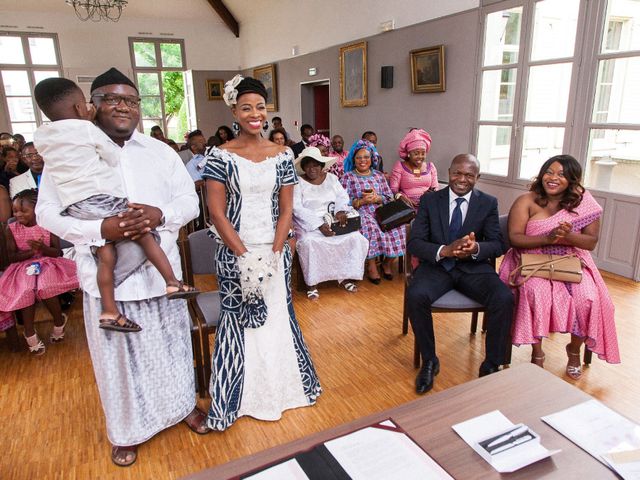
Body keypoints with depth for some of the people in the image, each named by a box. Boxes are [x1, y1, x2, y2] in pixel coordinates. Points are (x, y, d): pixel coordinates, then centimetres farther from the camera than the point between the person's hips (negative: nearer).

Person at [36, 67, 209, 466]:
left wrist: (160, 215, -18)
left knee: (172, 342, 16)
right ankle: (127, 429, 35)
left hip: (161, 269, 2)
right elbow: (48, 212, -5)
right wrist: (100, 230, -22)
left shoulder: (160, 151, 5)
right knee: (119, 351, 12)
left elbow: (190, 200, 3)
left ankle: (184, 404, 41)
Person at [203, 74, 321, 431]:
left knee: (278, 316, 12)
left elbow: (286, 209, 2)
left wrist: (273, 252, -9)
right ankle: (246, 394, 28)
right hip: (235, 252, -2)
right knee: (240, 322, 7)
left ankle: (283, 383, 34)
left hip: (275, 251, 2)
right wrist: (246, 256, -14)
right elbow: (217, 213, -9)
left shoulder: (282, 155, 2)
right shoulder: (220, 156, -6)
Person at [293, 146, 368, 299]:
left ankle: (344, 276, -4)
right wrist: (319, 225, -24)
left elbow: (343, 196, 6)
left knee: (355, 237, -17)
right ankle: (312, 283, -19)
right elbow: (297, 209, -13)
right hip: (308, 223, -4)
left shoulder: (331, 178, 11)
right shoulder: (298, 182, -3)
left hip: (332, 220, 4)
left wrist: (340, 210, -19)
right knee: (309, 242, -35)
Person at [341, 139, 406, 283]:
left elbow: (390, 198, 12)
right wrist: (361, 201, -15)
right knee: (370, 228, -36)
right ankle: (371, 265, -19)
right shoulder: (348, 177, 7)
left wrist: (377, 198, -8)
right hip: (360, 213, -4)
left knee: (397, 226, -24)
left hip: (380, 212, 4)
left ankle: (388, 262, -5)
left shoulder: (379, 175, 18)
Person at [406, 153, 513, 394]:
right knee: (415, 296, -31)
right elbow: (414, 243, -5)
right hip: (436, 265, -1)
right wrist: (444, 250, -26)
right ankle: (429, 361, -7)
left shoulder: (488, 203, 5)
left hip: (474, 267, 1)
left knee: (505, 299, -26)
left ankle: (491, 365, -3)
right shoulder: (429, 200, 2)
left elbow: (498, 245, -1)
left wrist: (476, 248, -25)